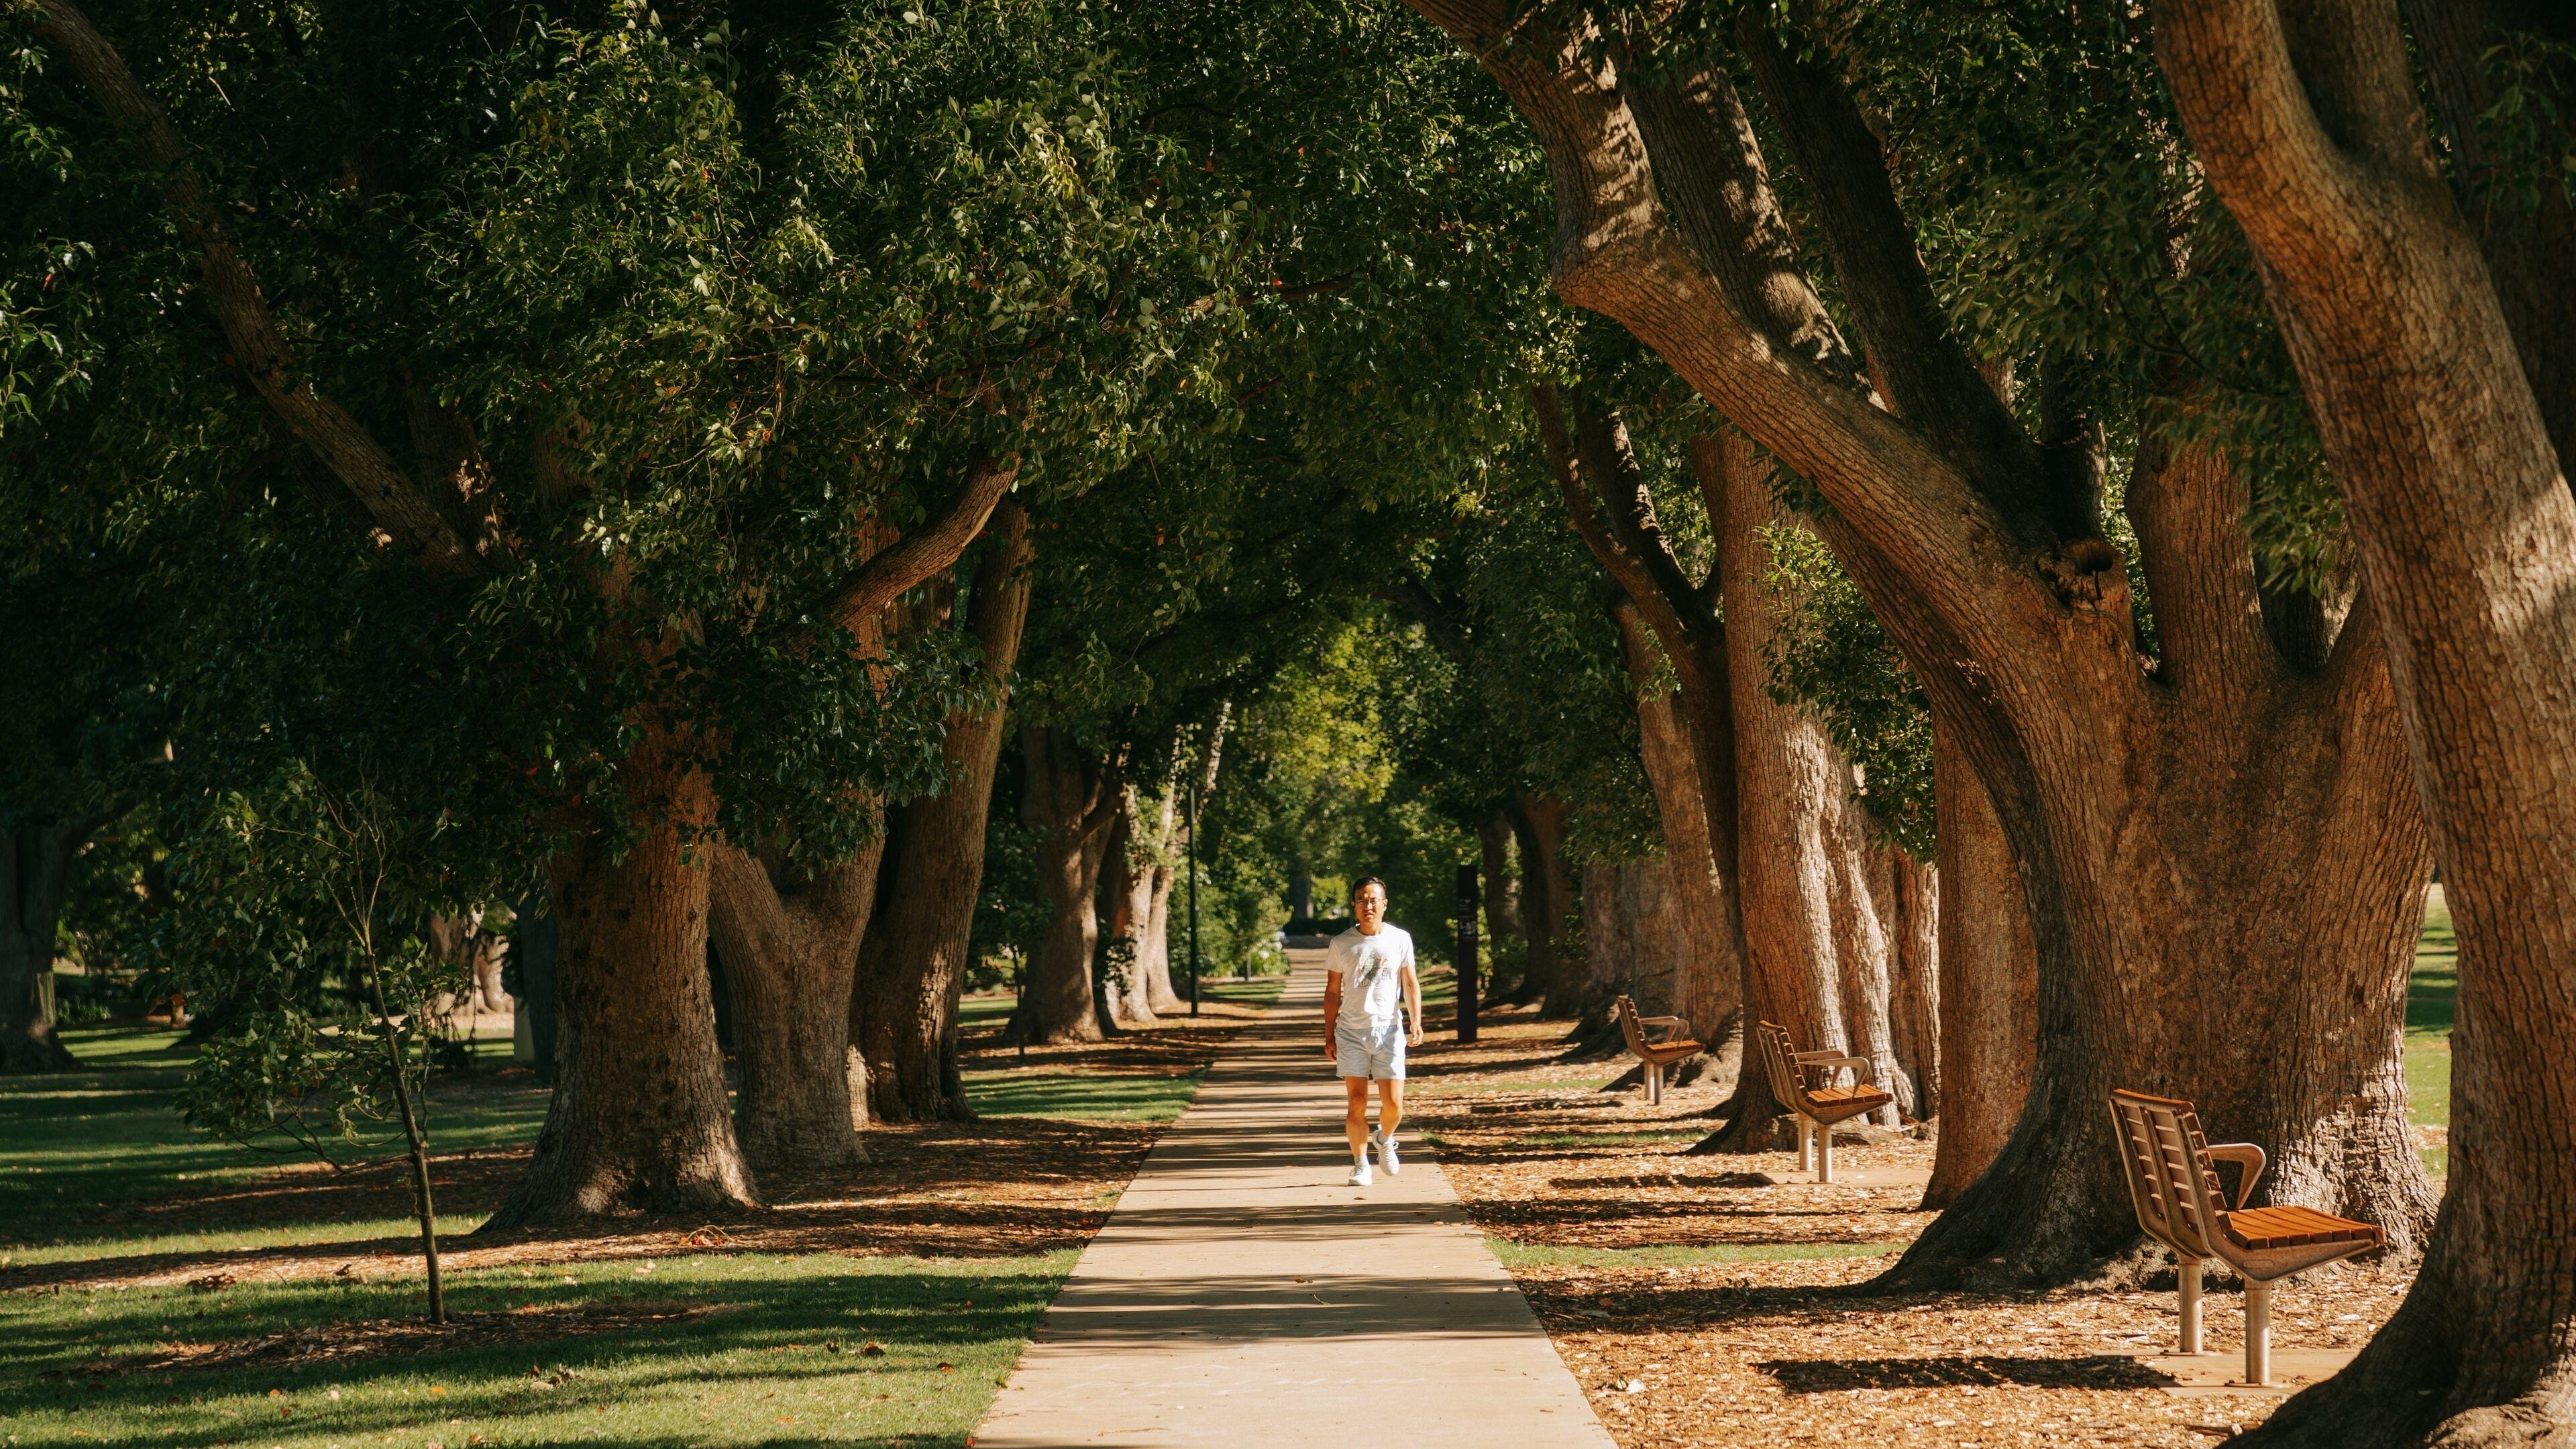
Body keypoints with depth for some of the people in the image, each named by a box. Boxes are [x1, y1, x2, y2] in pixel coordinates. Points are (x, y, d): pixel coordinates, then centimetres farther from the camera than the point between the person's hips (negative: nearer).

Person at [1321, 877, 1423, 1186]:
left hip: (1389, 1030, 0)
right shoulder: (1341, 945, 1)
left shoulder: (1400, 940, 3)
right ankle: (1361, 1165, 8)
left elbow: (1411, 983, 8)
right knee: (1357, 1102, -5)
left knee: (1393, 1103, -4)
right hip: (1351, 1033, 0)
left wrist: (1416, 1021, -6)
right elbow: (1332, 992, 7)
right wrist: (1329, 1037, 4)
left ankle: (1384, 1140, 28)